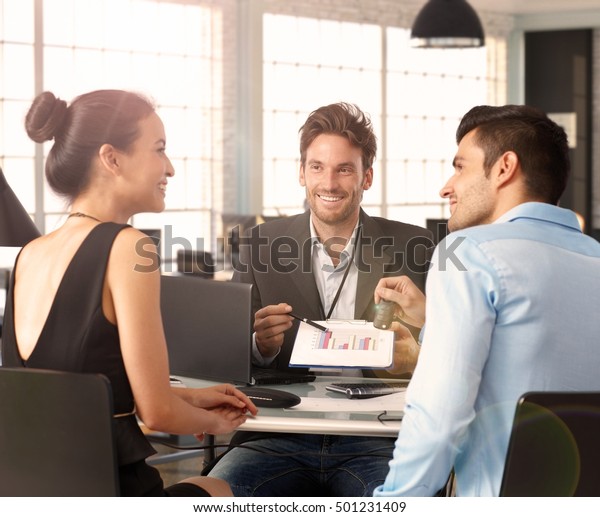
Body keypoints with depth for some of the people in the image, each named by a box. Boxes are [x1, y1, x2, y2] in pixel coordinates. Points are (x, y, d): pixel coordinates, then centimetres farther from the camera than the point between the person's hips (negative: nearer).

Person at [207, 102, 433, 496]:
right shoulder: (262, 244, 9)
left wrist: (417, 359, -15)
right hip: (279, 441, 1)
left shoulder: (412, 246, 6)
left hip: (374, 444, -1)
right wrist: (260, 344, -13)